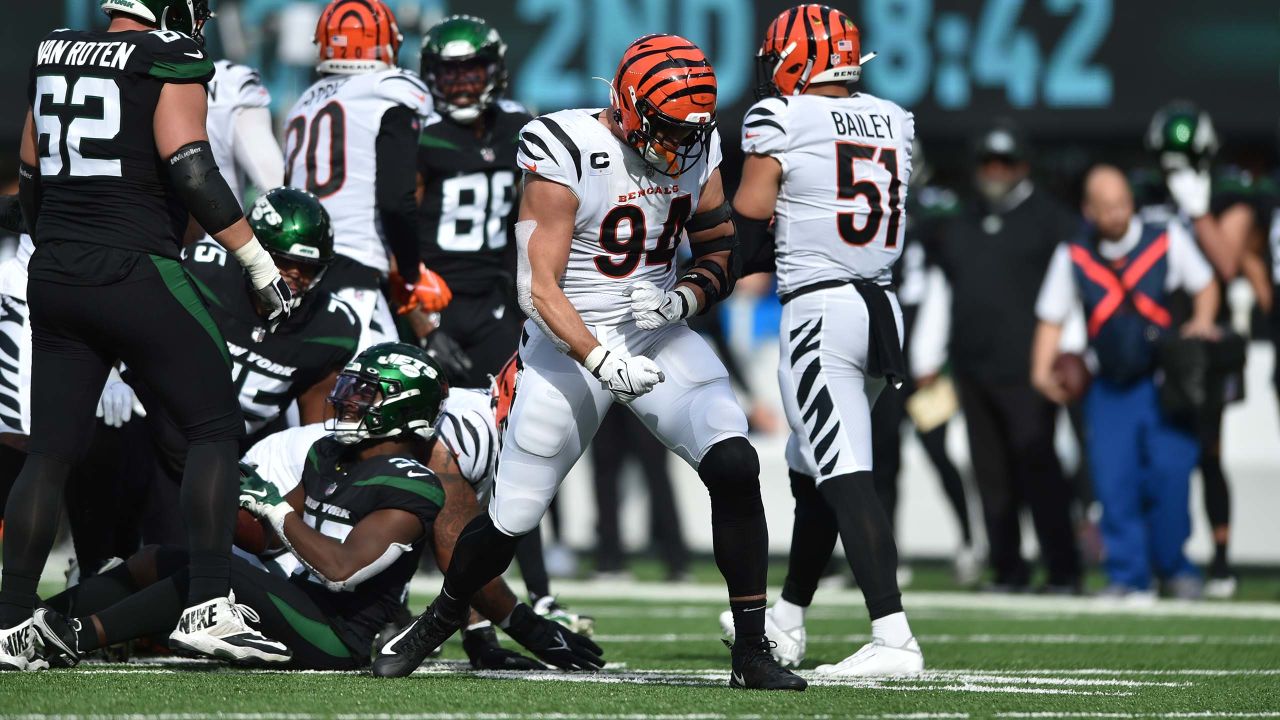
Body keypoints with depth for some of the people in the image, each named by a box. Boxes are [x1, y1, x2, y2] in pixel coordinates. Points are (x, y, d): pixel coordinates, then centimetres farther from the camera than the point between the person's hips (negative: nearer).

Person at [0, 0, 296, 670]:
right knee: (215, 427, 4)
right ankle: (205, 609, -5)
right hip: (134, 274, -6)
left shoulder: (55, 56, 12)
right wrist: (260, 263, -10)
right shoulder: (170, 63, -8)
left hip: (54, 276, 6)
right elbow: (191, 170, -16)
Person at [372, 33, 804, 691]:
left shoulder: (696, 151, -1)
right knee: (511, 519, 1)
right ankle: (439, 619, 33)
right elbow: (540, 288, -21)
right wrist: (603, 361, -33)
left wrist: (685, 296, -13)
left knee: (734, 467, -19)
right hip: (569, 343, -4)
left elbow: (720, 254, 9)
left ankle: (752, 652, -13)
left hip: (657, 336, 4)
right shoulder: (565, 155, -19)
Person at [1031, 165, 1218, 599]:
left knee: (1169, 472, -9)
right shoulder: (1073, 256, 1)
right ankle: (1127, 575, 6)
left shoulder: (1167, 240, -3)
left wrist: (1202, 321, -11)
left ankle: (1172, 564, 11)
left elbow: (1205, 285, 9)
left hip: (1165, 382, -2)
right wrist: (1043, 370, -8)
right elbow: (1051, 318, 7)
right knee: (1114, 481, -5)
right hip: (1110, 387, 2)